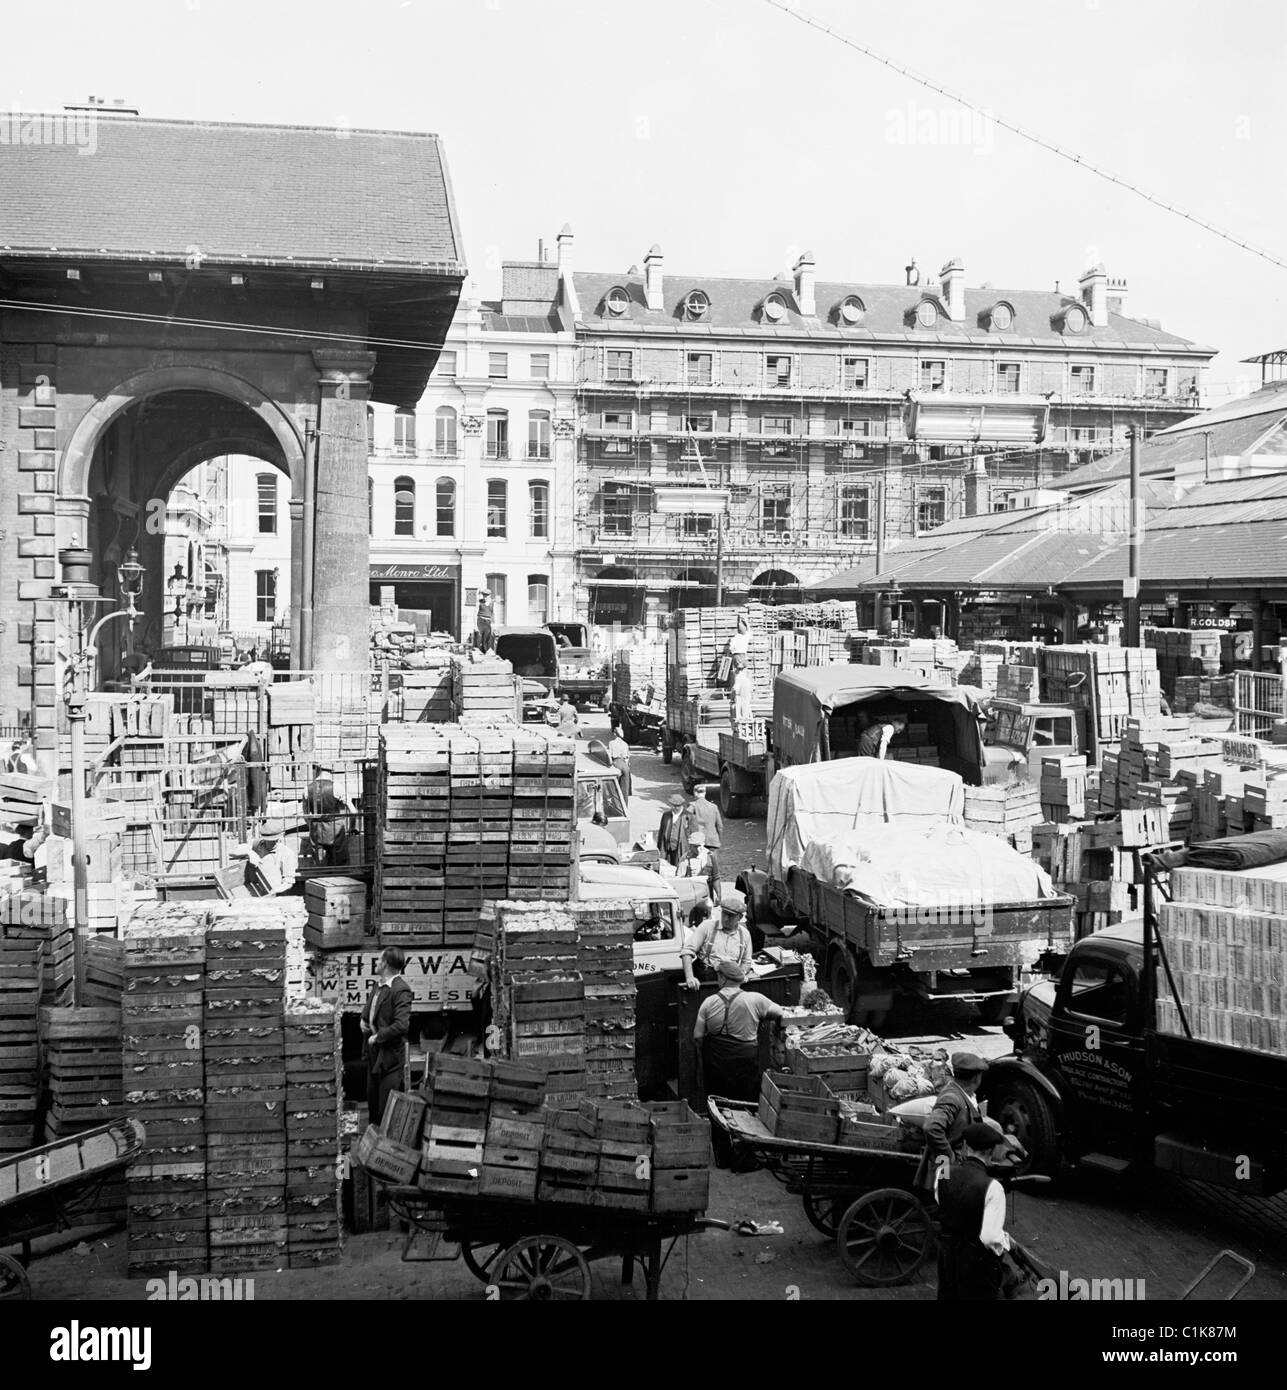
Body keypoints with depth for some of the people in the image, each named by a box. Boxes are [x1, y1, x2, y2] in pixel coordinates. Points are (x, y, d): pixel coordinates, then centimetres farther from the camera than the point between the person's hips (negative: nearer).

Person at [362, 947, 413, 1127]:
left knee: (386, 1107, -3)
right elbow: (368, 1011, 26)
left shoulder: (401, 990, -20)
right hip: (374, 1054, 9)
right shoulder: (379, 986, 9)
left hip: (390, 1056, -9)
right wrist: (364, 1021, 4)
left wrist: (377, 1037, -17)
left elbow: (402, 1026, -27)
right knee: (372, 1100, 20)